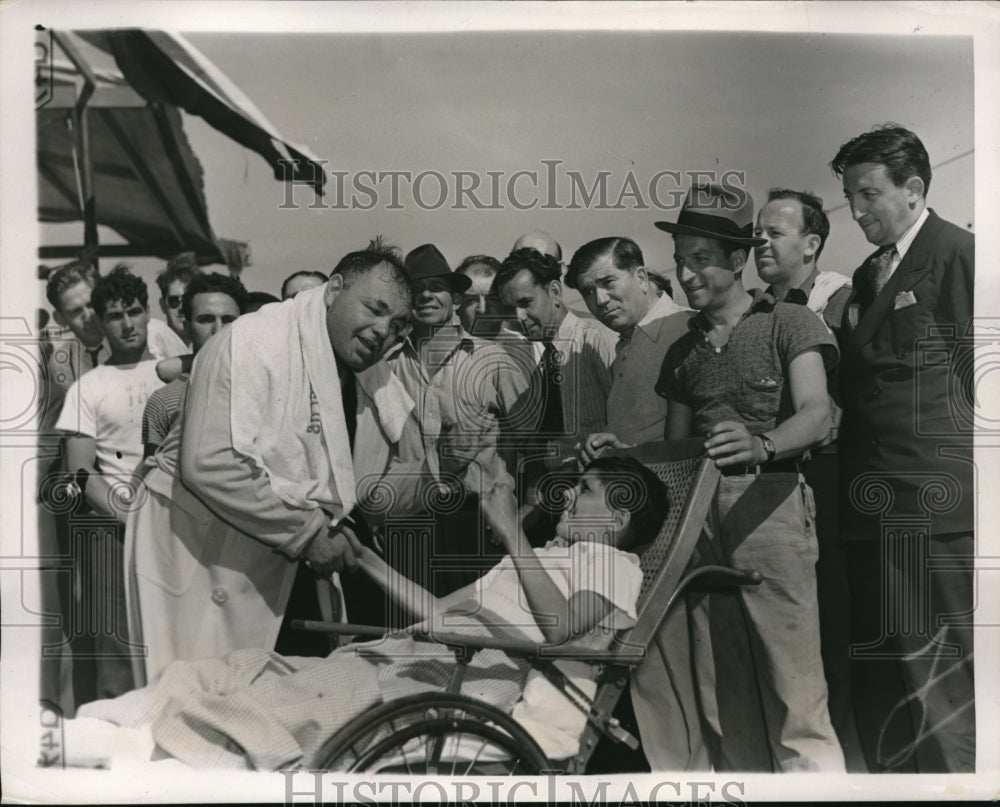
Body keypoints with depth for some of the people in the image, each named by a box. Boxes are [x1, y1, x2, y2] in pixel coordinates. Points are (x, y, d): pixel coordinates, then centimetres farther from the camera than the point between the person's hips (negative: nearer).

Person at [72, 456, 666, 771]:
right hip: (408, 655, 8)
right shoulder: (543, 559, 31)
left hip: (468, 670, -7)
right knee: (255, 669, -8)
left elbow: (558, 627, -15)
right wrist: (364, 556, 23)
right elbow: (438, 611, 24)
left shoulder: (610, 562, 8)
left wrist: (511, 530, -13)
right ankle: (73, 733, -14)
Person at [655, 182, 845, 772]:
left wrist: (762, 444, -30)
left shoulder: (789, 324, 4)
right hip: (696, 506, 5)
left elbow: (817, 416, -11)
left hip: (769, 498, -5)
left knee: (793, 684, -9)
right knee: (708, 684, 4)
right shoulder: (683, 350, 21)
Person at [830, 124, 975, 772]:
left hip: (934, 505, -8)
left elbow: (974, 375, -11)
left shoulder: (959, 254, -4)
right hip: (873, 503, 8)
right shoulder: (868, 275, 19)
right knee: (873, 680, 14)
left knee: (942, 682, -2)